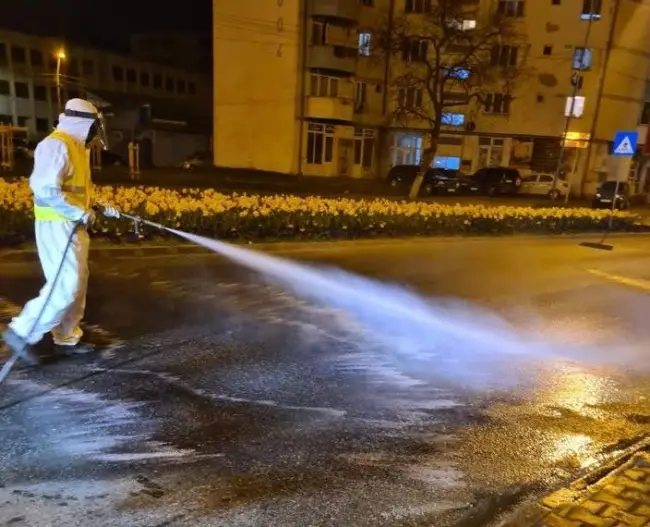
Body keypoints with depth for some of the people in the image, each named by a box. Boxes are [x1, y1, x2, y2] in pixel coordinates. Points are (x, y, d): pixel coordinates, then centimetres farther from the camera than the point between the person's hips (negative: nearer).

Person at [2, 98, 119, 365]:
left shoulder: (75, 147, 17)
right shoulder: (57, 145, -15)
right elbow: (45, 190, -24)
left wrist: (100, 209, 13)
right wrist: (80, 213, -20)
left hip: (72, 226, 10)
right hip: (57, 226, -10)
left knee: (77, 284, 14)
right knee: (65, 287, -10)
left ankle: (67, 339, 24)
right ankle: (22, 333, 3)